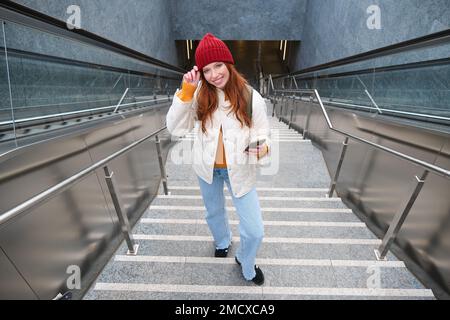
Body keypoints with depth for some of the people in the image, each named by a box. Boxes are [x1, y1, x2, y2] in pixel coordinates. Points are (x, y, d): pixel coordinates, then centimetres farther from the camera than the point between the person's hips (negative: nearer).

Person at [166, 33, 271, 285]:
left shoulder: (251, 96, -14)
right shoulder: (199, 95, -9)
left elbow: (262, 133, -7)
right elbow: (176, 129, -14)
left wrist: (262, 148, -30)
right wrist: (185, 92, -22)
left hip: (240, 170, -2)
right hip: (207, 169, 3)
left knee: (255, 231, 3)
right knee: (214, 213, 28)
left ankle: (247, 265, 41)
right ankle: (223, 242, 65)